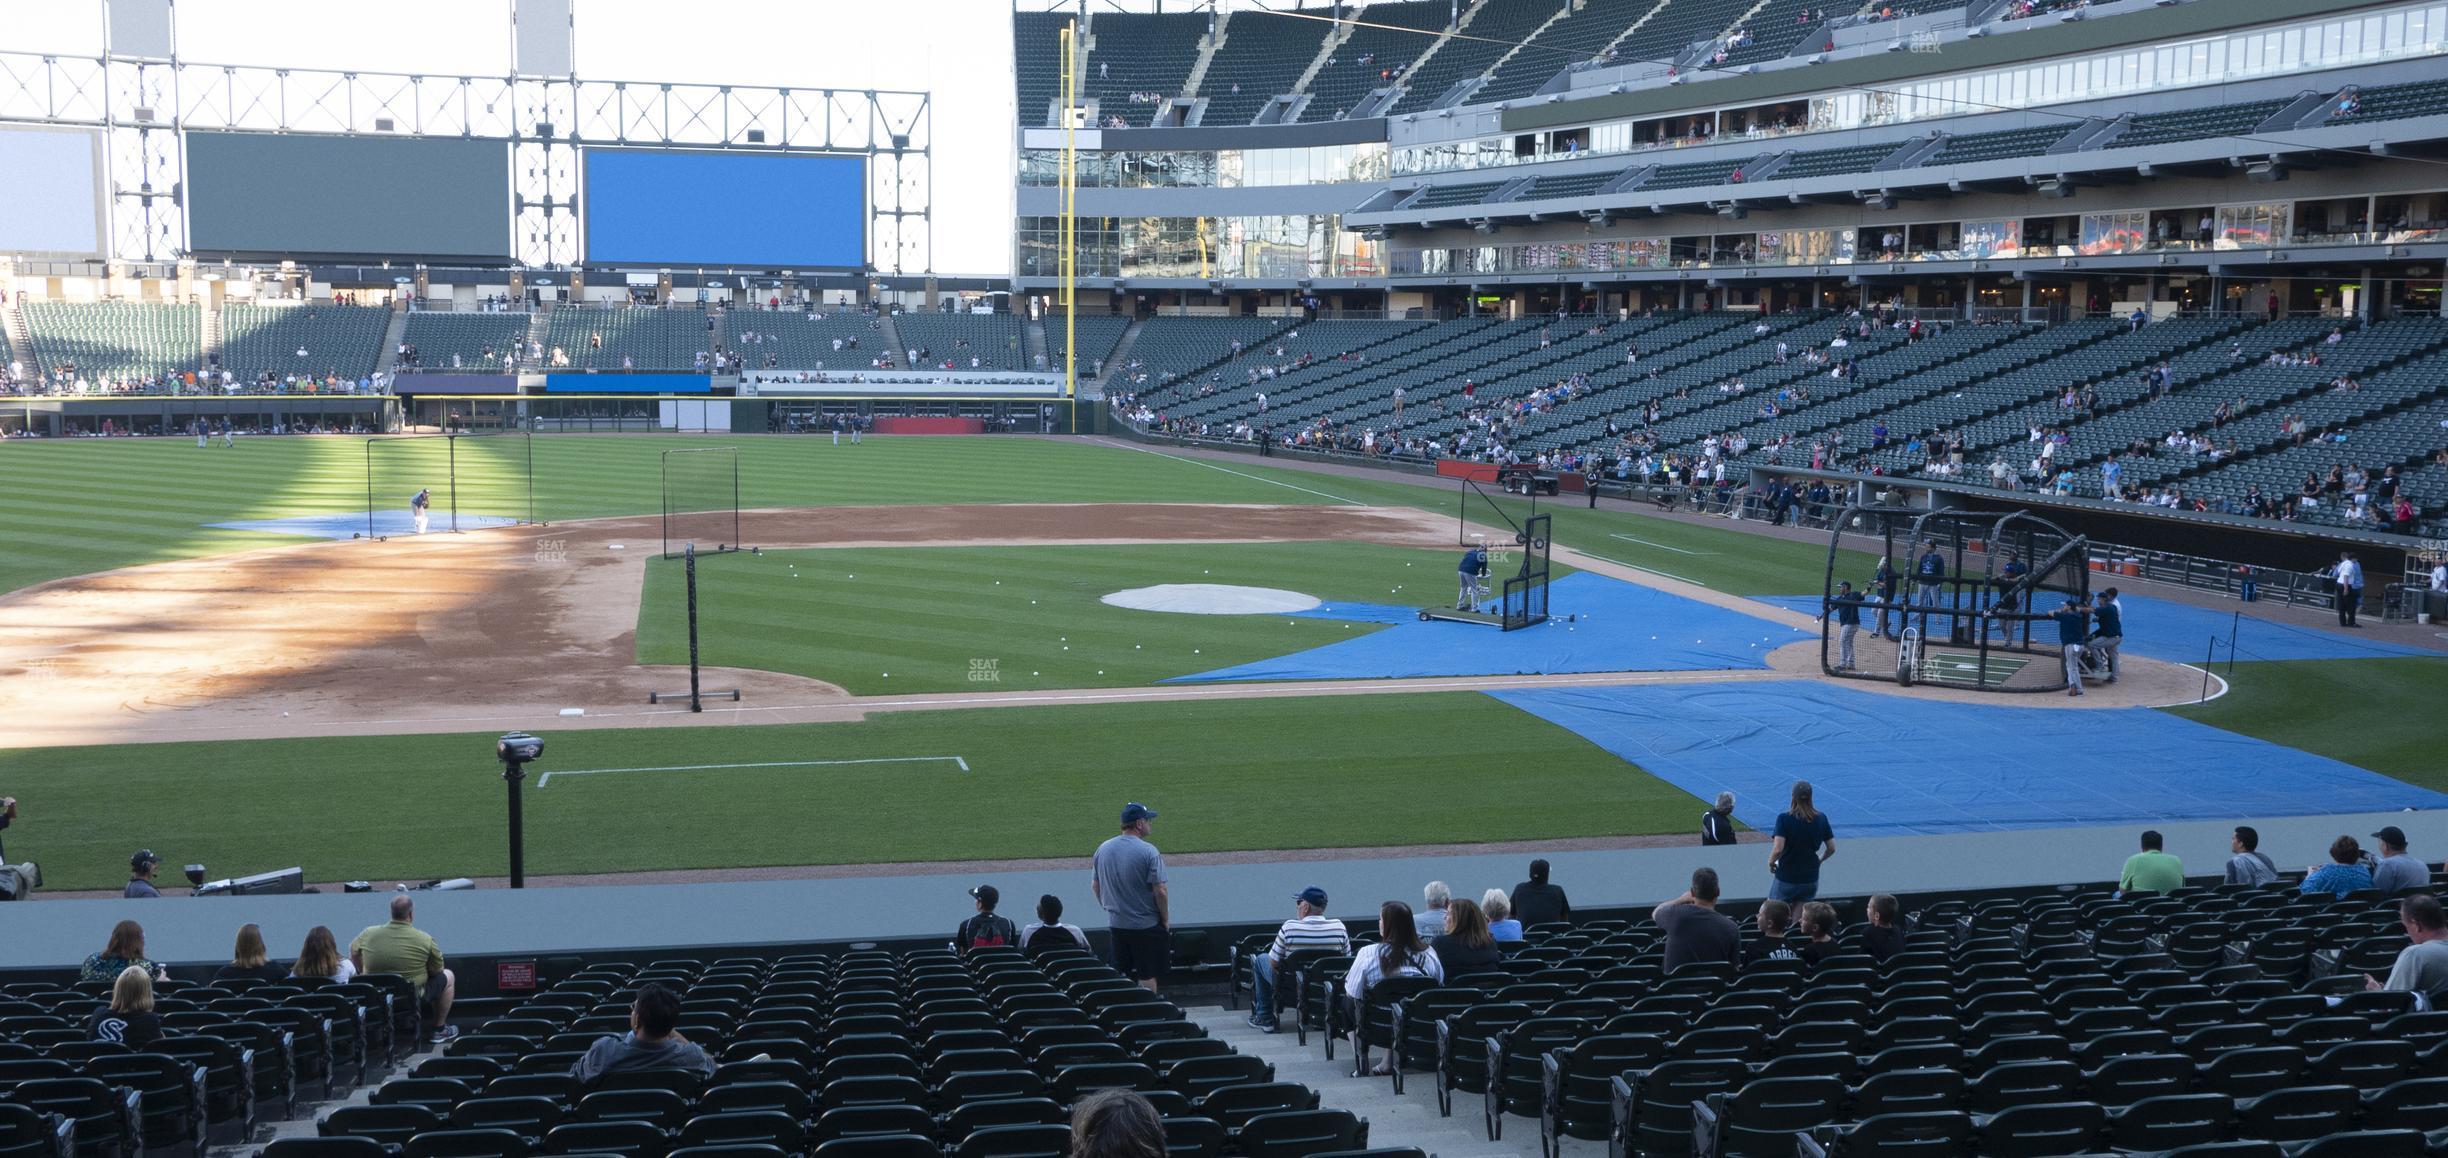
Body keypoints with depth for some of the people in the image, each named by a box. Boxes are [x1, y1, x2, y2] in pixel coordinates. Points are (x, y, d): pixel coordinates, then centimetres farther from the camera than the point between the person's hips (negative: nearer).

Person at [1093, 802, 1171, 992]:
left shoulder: (1103, 849, 1)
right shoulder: (1148, 851, -16)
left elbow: (1095, 886, 9)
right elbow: (1160, 891, -17)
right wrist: (1165, 920, -4)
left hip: (1115, 924, 5)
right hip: (1146, 925, -5)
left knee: (1120, 976, 15)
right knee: (1148, 976, 3)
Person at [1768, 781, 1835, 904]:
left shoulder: (1784, 819, -15)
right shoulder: (1821, 818, -2)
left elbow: (1778, 849, -23)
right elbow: (1831, 848, 3)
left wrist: (1771, 862, -4)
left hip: (1786, 878, -4)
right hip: (1811, 879, 4)